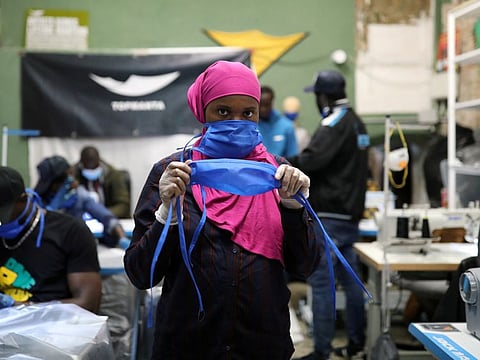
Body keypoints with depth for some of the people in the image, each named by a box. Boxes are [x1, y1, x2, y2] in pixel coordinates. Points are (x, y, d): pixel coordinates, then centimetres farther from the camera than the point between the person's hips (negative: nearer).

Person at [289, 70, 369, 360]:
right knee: (351, 280, 13)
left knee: (321, 283, -6)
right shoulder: (356, 122, 15)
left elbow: (312, 160, -26)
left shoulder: (335, 123, -13)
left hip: (329, 216, -9)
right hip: (351, 215, 9)